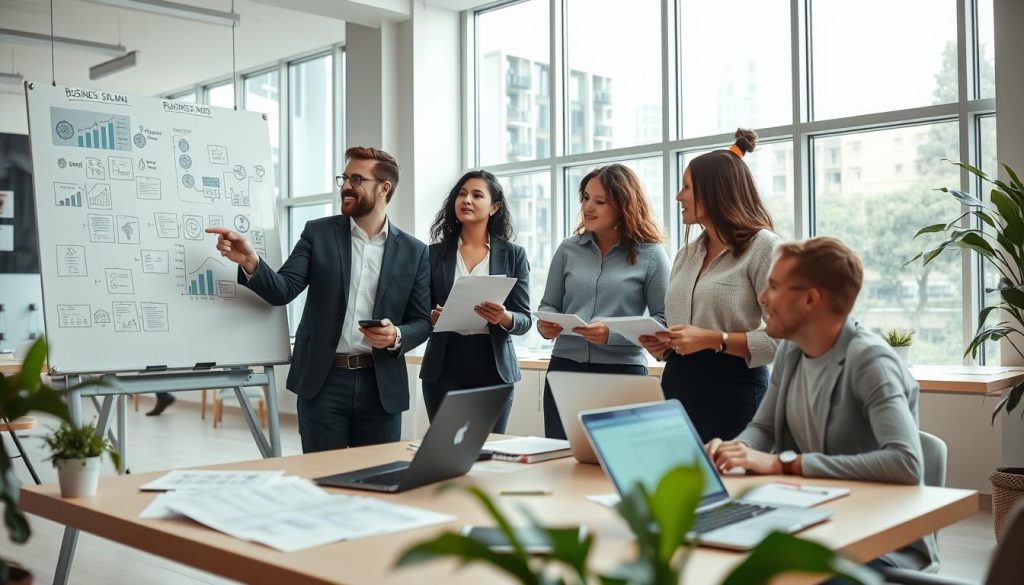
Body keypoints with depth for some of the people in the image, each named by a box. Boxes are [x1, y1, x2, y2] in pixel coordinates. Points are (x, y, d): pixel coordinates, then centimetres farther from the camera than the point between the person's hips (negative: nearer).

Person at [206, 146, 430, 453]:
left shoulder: (414, 251, 4)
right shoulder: (318, 233, 4)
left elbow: (422, 322, 5)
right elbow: (282, 291, -6)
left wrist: (396, 336, -16)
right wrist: (250, 262, -25)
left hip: (382, 385, 1)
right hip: (323, 380, 0)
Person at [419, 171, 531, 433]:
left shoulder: (513, 254, 4)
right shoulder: (435, 253, 6)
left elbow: (525, 319, 2)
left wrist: (505, 318, -18)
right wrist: (432, 317, -14)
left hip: (493, 368, 0)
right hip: (444, 368, 0)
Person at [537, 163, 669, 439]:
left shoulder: (650, 254, -1)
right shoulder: (568, 250, 8)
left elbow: (664, 320, -5)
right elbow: (549, 305, 14)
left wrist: (612, 334, -17)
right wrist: (545, 325, -8)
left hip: (623, 372, -3)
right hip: (565, 368, 3)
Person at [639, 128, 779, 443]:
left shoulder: (762, 246, -6)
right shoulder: (686, 253, 16)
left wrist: (714, 340, -20)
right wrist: (662, 346, 3)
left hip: (732, 391, -6)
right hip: (677, 383, 6)